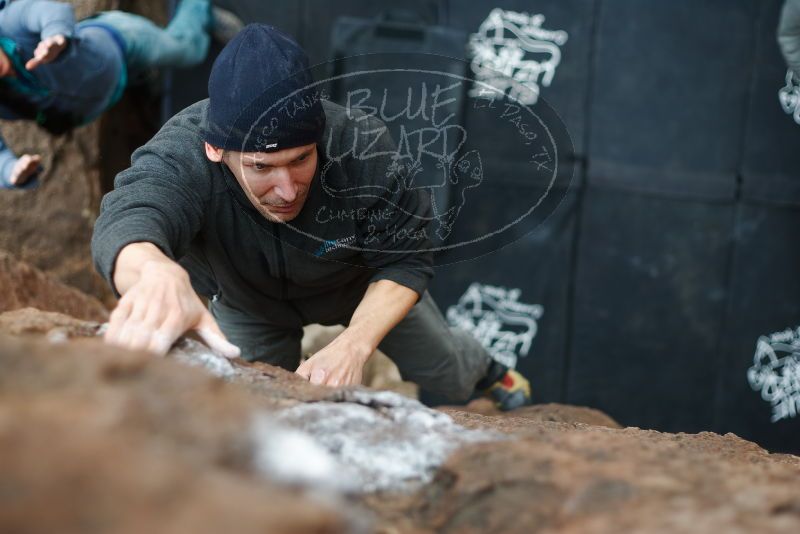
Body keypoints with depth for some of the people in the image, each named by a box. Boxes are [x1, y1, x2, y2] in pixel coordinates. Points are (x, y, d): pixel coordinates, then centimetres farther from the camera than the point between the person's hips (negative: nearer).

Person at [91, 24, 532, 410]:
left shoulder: (361, 145, -40)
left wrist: (354, 343, -47)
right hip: (247, 302, -1)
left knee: (447, 376, 18)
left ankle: (489, 372, 53)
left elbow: (406, 260, -27)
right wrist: (156, 273, -92)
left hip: (362, 285, 1)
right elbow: (127, 220, -66)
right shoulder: (180, 154, -44)